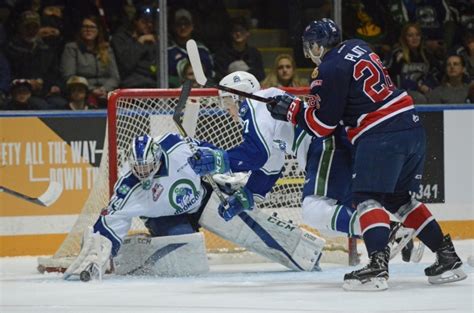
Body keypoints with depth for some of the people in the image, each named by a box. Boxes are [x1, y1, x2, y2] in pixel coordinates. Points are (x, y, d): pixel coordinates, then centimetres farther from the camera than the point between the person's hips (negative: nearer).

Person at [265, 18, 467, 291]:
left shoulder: (331, 70, -9)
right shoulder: (357, 47, 16)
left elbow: (321, 125, -6)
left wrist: (291, 109, 7)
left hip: (381, 135, -9)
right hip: (412, 125, 9)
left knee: (367, 197, -10)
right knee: (399, 198, 18)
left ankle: (378, 266, -27)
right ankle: (448, 259, 16)